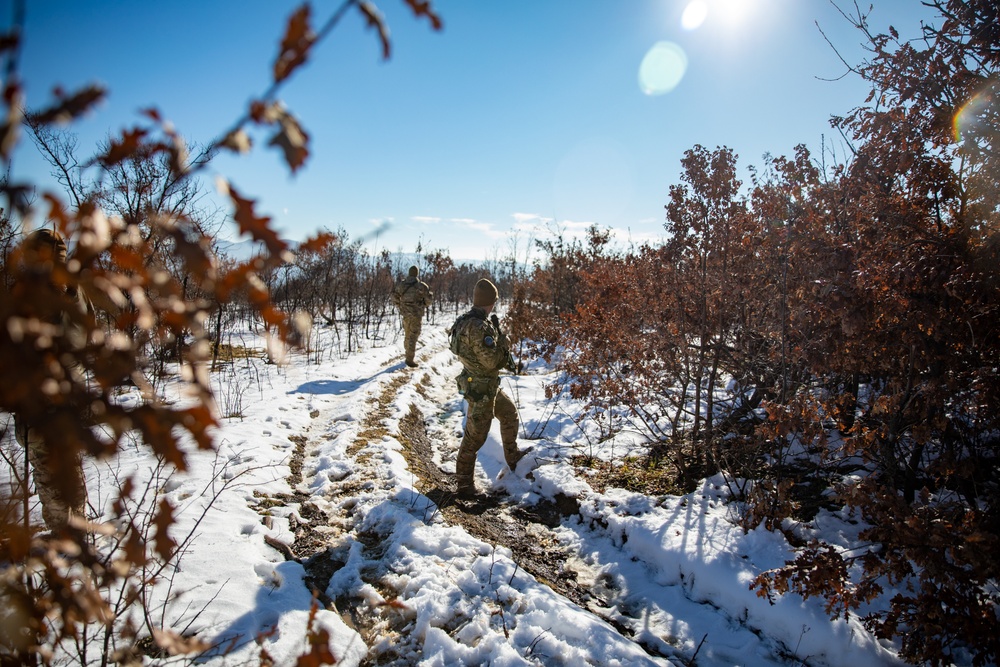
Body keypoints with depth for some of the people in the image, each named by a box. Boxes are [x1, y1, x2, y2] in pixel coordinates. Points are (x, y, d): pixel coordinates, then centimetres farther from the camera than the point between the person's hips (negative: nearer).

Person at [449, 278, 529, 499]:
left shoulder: (466, 321, 4)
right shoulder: (478, 327, -27)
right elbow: (492, 360, -26)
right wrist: (504, 341, -10)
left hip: (489, 385, 10)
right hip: (481, 389, -10)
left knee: (510, 414, 26)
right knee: (475, 437, 0)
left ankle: (512, 457, 44)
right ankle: (464, 483, 13)